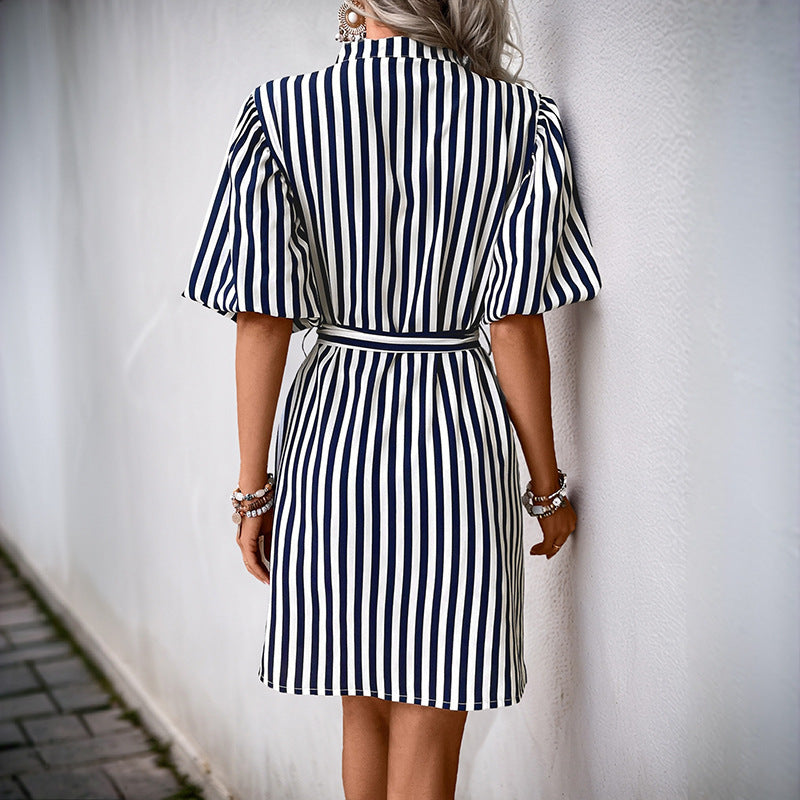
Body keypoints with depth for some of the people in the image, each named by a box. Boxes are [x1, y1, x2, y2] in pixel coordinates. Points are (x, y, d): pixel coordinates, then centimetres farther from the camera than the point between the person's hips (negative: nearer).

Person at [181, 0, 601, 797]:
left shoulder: (280, 113, -4)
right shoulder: (519, 119, -5)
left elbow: (261, 322, -6)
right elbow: (516, 325, -7)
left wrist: (252, 487, 2)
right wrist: (546, 485, 3)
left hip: (332, 432, 2)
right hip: (458, 432, -1)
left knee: (364, 707, 21)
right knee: (428, 736, 8)